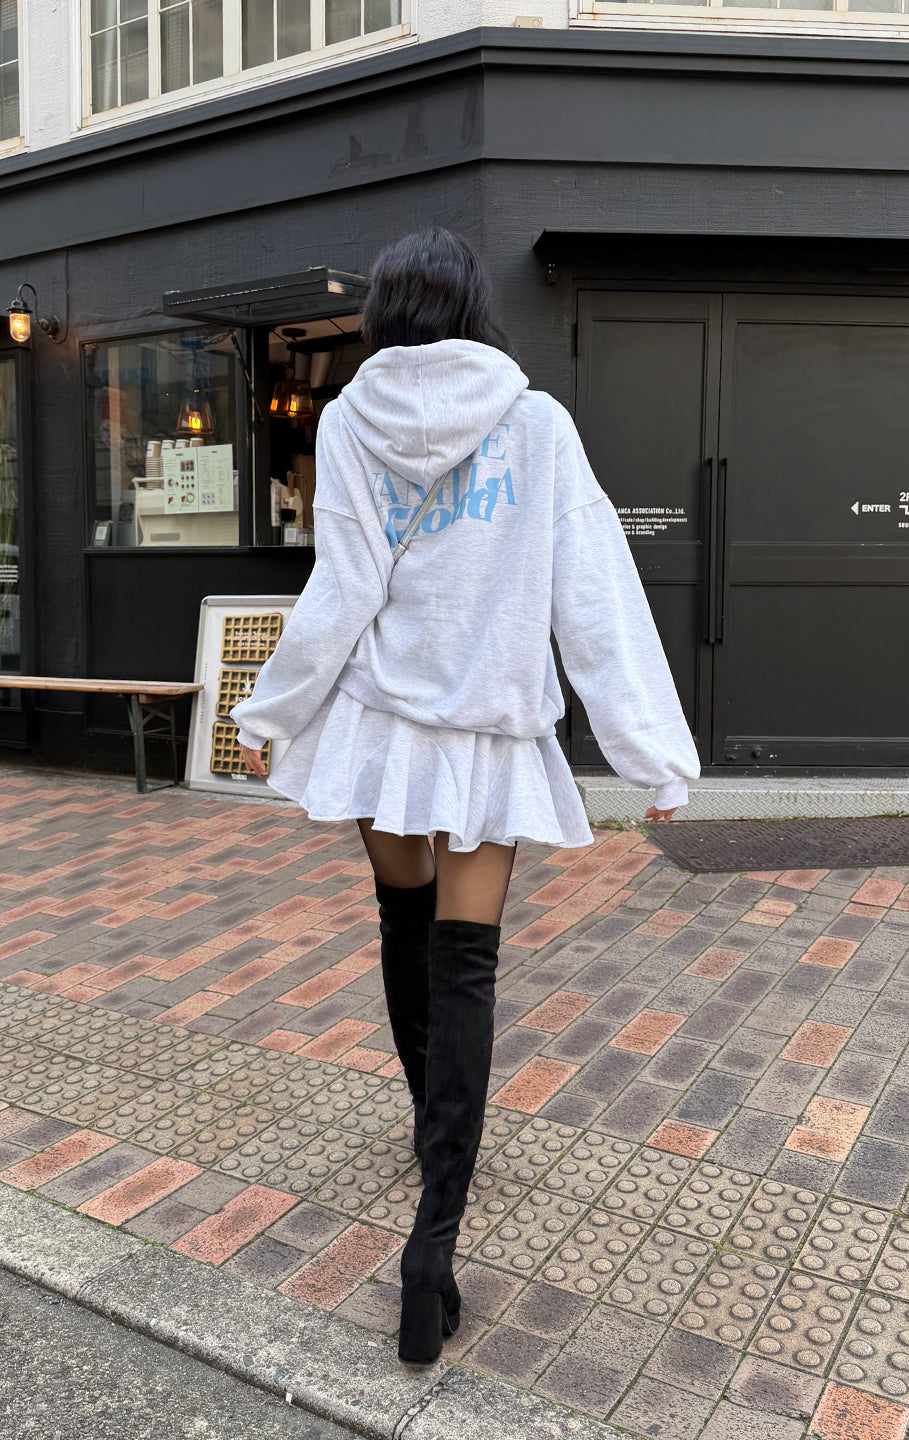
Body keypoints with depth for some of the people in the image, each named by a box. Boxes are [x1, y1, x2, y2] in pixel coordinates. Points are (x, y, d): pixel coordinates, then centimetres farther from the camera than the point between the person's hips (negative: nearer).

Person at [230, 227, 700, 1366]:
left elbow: (341, 599, -7)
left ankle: (431, 1119, 41)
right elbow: (595, 597, -10)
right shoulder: (536, 423, -6)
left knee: (405, 928, 21)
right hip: (492, 729, -1)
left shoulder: (348, 424, -4)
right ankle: (437, 1229, -5)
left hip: (380, 715, 2)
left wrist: (266, 715, 7)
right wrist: (655, 752, -8)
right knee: (464, 966, 2)